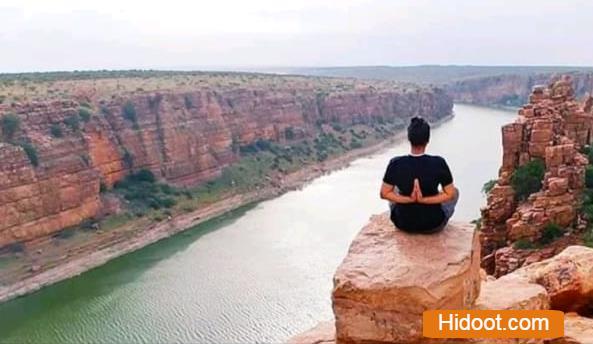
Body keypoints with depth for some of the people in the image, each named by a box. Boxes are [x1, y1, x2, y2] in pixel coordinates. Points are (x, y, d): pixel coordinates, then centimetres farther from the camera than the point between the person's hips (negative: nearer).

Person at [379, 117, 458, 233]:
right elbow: (450, 195, -13)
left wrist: (409, 199, -15)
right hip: (433, 225, -1)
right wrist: (424, 199, -16)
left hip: (403, 224, 2)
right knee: (455, 191, 27)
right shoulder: (439, 163, -21)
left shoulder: (396, 164, -18)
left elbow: (384, 193, -9)